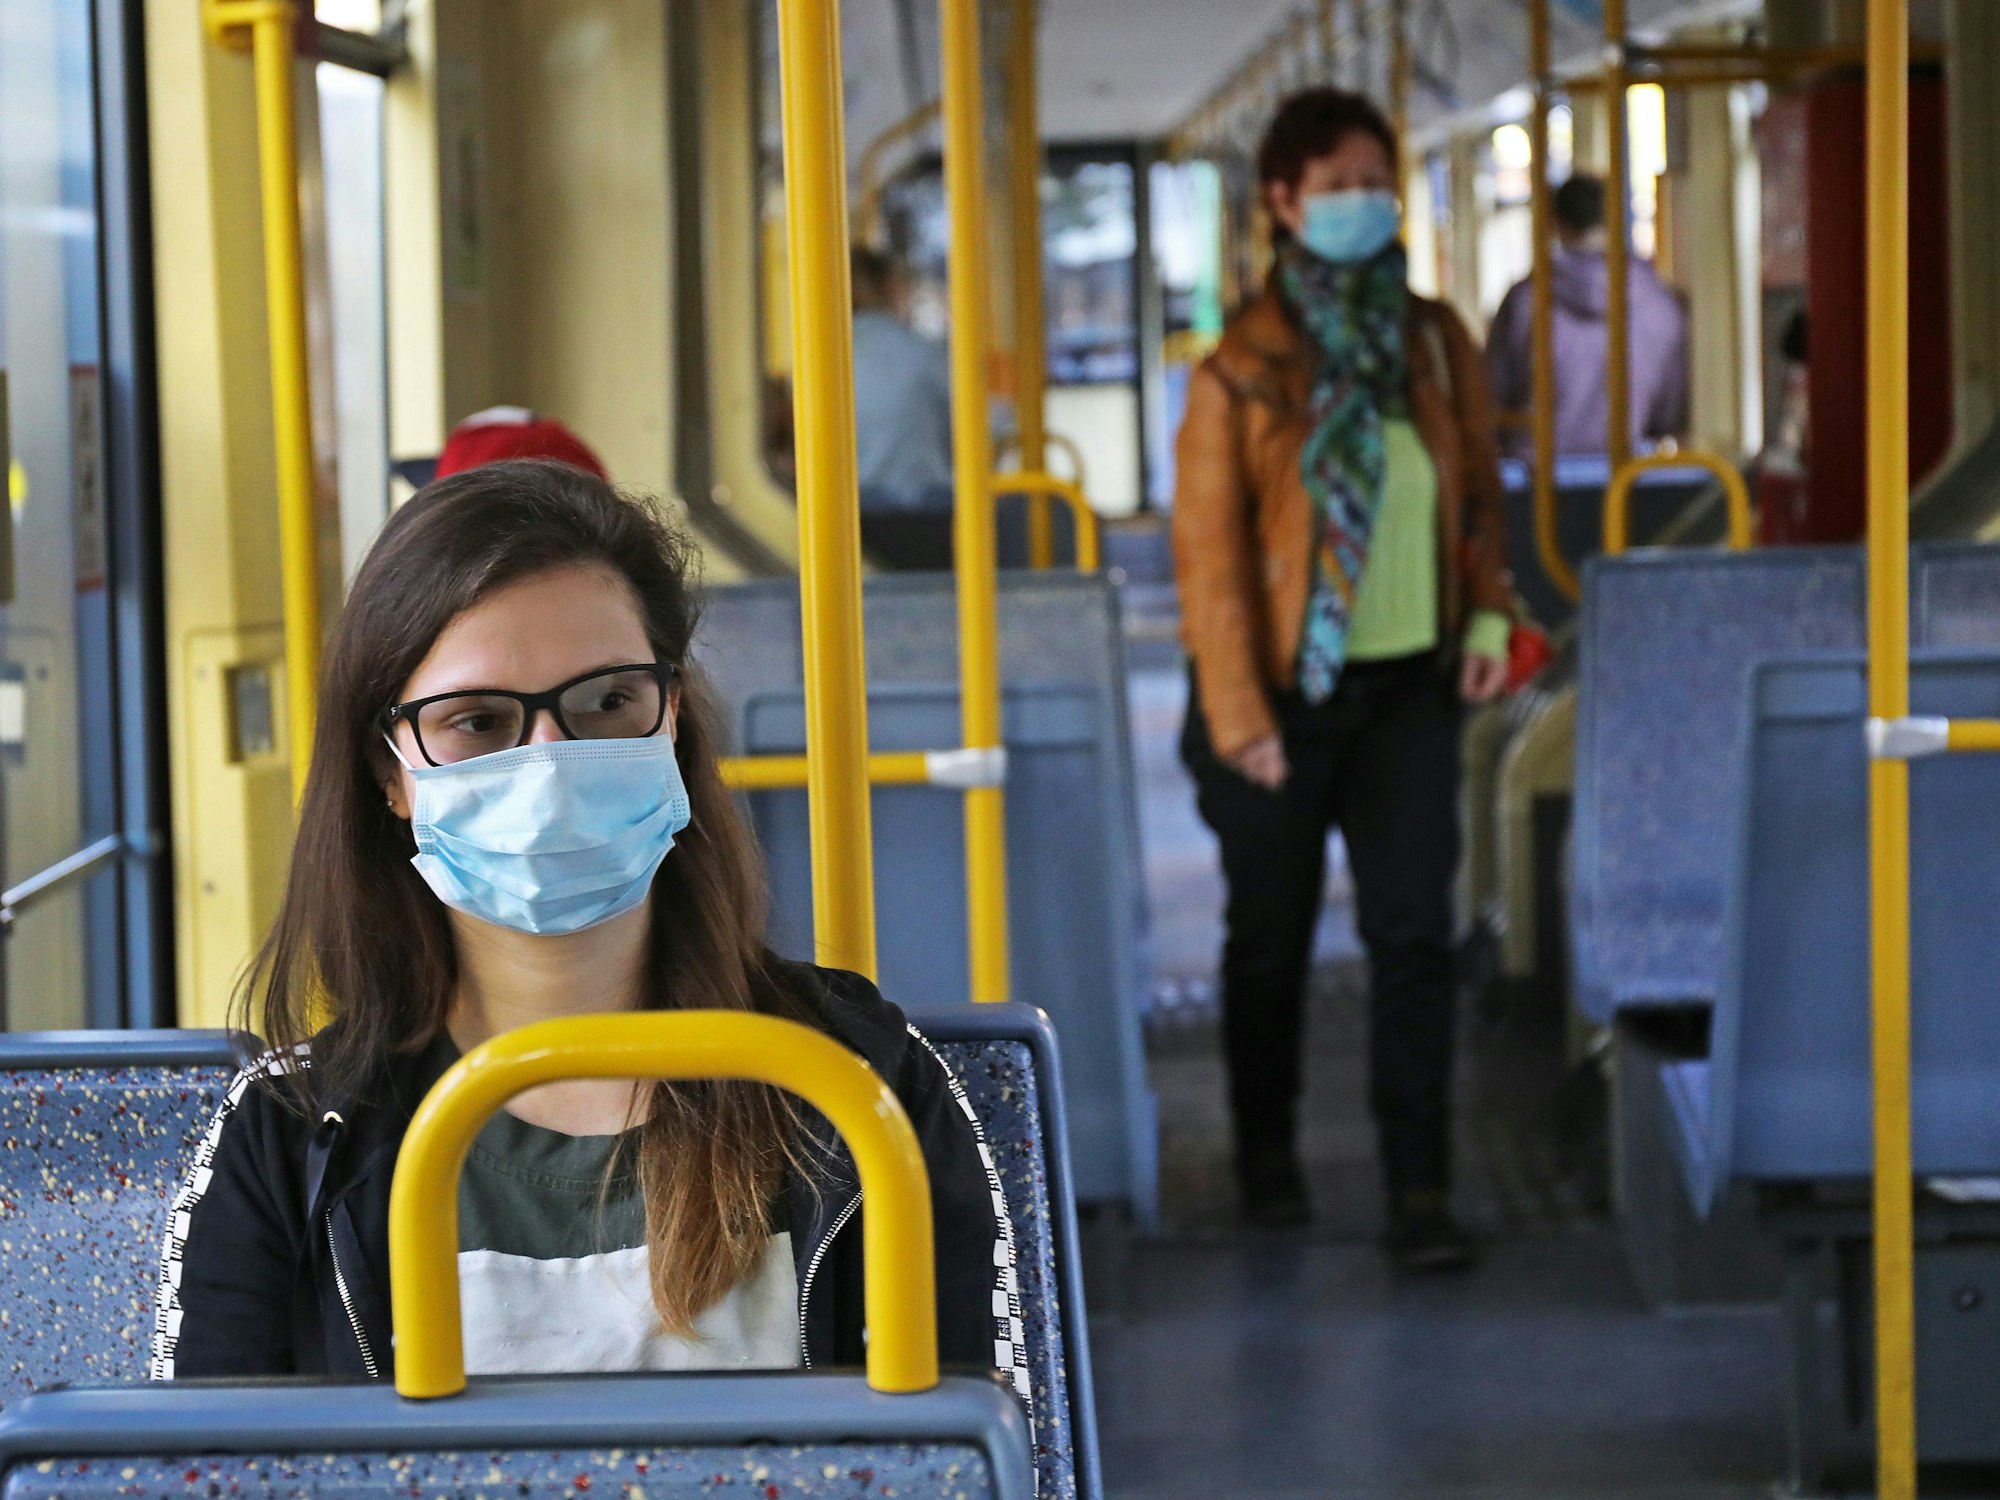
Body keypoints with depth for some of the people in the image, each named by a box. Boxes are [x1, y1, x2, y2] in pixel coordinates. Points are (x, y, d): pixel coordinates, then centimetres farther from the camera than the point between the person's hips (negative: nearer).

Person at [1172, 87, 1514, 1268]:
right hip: (1288, 693, -2)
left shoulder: (1435, 343, 3)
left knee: (1415, 935, -6)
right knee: (1272, 937, 12)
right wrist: (1238, 717, -13)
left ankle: (1422, 1190, -3)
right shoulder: (1242, 370, -10)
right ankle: (1268, 1152, 32)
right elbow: (1208, 549, -10)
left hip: (1409, 686, 2)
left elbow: (1480, 486, 14)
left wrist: (1488, 613, -1)